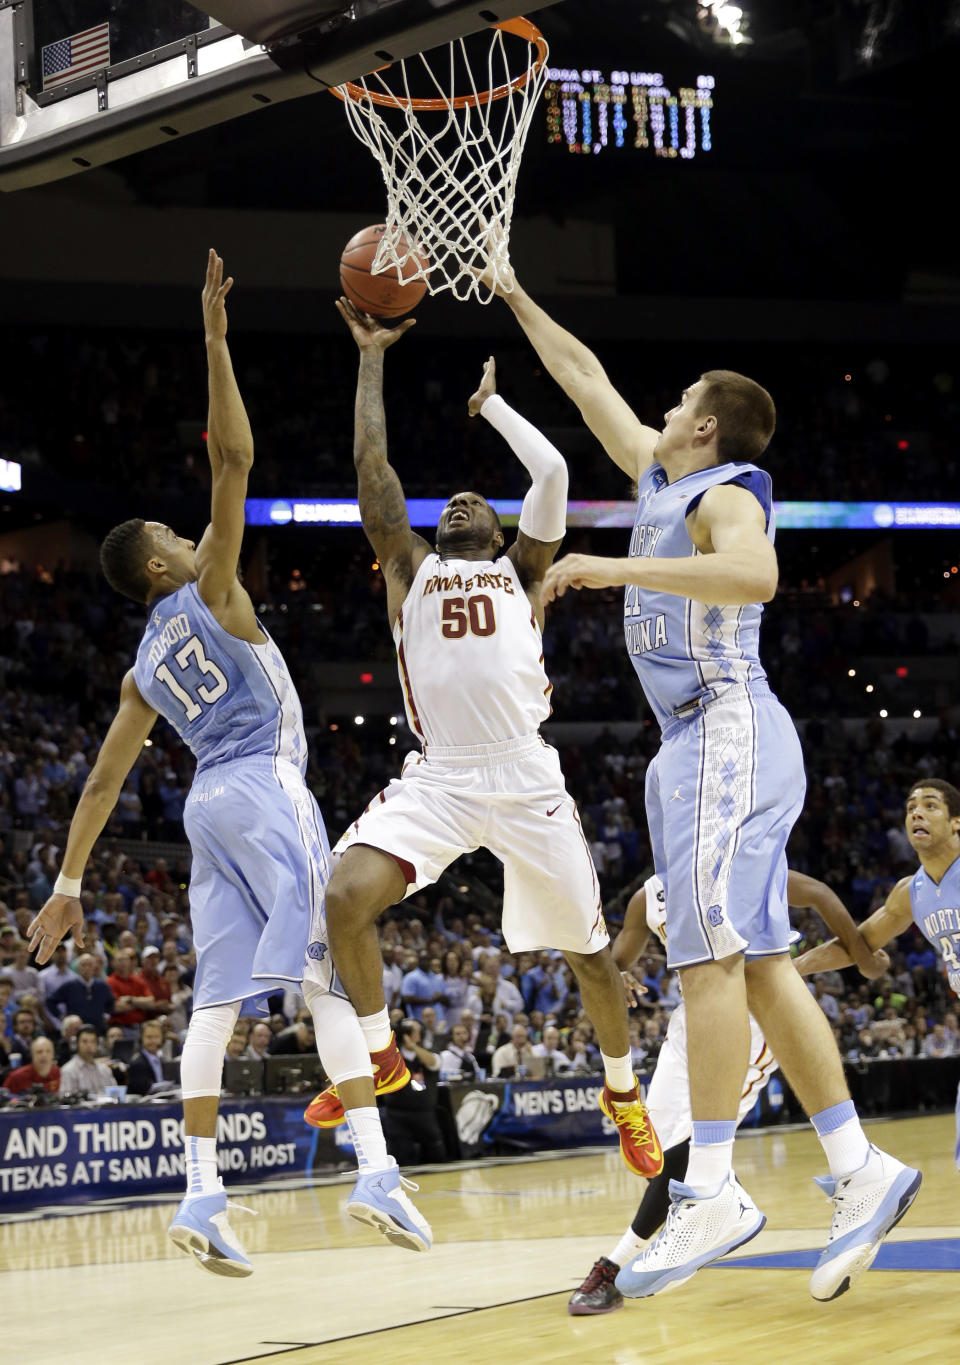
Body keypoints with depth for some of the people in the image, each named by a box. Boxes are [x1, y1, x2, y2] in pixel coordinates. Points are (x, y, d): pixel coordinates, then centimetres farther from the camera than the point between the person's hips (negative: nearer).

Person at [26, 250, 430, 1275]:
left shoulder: (142, 672, 20)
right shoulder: (206, 590, 3)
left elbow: (102, 782, 17)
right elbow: (231, 458, -5)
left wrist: (68, 886, 18)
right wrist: (215, 340, -4)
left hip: (209, 803, 7)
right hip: (267, 786, -7)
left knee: (217, 996, 1)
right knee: (329, 973, -13)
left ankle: (202, 1194, -8)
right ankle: (375, 1171, -23)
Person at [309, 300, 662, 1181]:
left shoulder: (521, 572, 16)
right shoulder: (411, 569, 18)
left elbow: (553, 470, 5)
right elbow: (372, 464, 13)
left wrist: (488, 400, 18)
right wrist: (372, 359, 16)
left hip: (526, 779, 0)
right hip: (437, 779, 0)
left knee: (589, 945, 5)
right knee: (347, 896, -23)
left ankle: (624, 1093, 29)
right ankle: (379, 1060, -2)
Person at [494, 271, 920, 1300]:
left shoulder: (724, 493, -7)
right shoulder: (659, 476, 19)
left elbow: (753, 572, -31)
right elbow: (587, 379, 31)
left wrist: (618, 569, -30)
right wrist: (515, 298, 35)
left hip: (729, 730, -9)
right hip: (694, 741, 9)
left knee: (711, 950, -14)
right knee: (754, 962, 4)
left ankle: (713, 1190, -18)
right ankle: (859, 1170, 2)